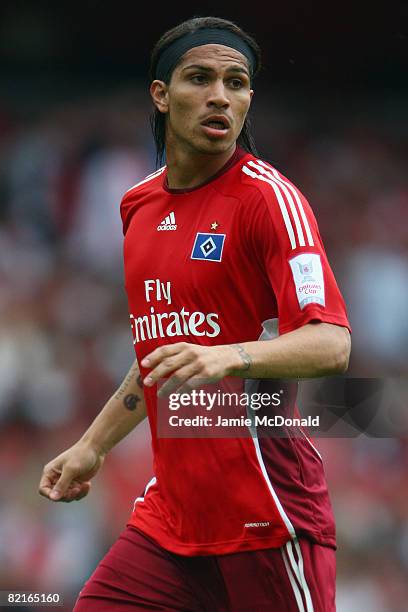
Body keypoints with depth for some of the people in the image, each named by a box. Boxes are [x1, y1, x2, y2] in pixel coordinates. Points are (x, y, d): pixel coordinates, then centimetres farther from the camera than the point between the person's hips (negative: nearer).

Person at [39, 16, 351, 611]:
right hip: (169, 512, 6)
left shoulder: (269, 198, -10)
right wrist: (93, 444, 27)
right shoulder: (140, 204, 13)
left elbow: (330, 345, -21)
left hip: (267, 518, -6)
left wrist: (226, 357, -37)